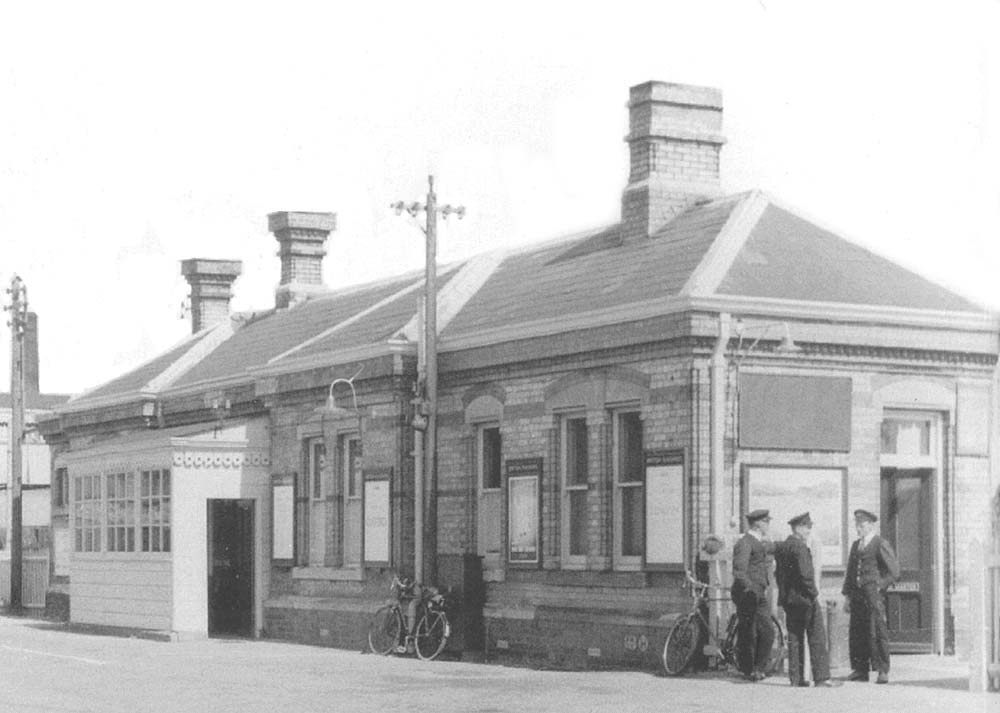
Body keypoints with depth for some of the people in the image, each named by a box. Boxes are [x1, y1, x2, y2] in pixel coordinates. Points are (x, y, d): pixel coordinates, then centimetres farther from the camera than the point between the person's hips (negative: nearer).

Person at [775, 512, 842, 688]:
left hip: (788, 599, 9)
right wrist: (814, 593, -11)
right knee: (817, 638, -4)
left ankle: (796, 678, 10)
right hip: (804, 598, -8)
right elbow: (805, 574, -21)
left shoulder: (780, 548, 13)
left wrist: (785, 594, 18)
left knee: (794, 638, 10)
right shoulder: (800, 547, -15)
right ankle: (821, 677, -6)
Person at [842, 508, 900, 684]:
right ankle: (860, 670, 10)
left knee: (877, 632, -8)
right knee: (857, 633, 4)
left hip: (873, 594, -6)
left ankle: (883, 671, -5)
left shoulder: (881, 545, -3)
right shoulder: (856, 545, 18)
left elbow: (894, 571, -3)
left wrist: (879, 586, -6)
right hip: (857, 595, 7)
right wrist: (847, 596, 14)